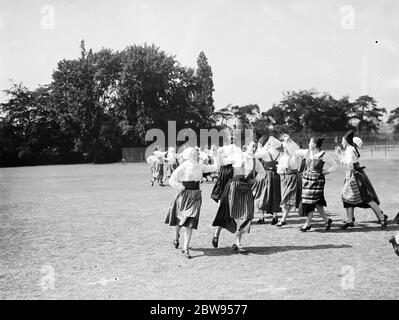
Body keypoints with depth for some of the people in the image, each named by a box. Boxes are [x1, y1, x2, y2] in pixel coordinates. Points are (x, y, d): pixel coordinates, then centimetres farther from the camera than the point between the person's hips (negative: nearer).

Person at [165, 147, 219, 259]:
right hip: (184, 196, -3)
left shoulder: (200, 166, 5)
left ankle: (185, 248, 0)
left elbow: (213, 167, 11)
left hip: (196, 197, 3)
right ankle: (177, 237, 44)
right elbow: (172, 180, -13)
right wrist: (181, 188, -13)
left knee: (191, 222, -4)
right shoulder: (183, 167, -11)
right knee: (180, 220, 11)